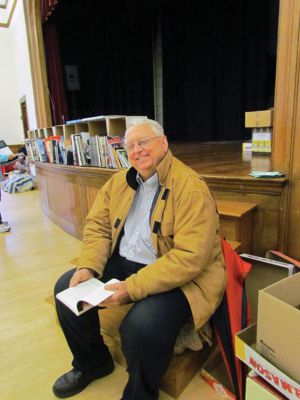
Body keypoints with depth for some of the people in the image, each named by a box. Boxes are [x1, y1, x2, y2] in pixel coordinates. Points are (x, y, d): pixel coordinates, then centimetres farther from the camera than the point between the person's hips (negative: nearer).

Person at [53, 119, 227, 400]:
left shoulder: (191, 188, -18)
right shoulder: (119, 182, 5)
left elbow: (190, 257, -25)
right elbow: (98, 227, 6)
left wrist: (132, 288, -28)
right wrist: (87, 267, -12)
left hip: (179, 277, -6)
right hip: (123, 262, 7)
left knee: (142, 325, -31)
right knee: (66, 289, 1)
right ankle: (92, 363, 28)